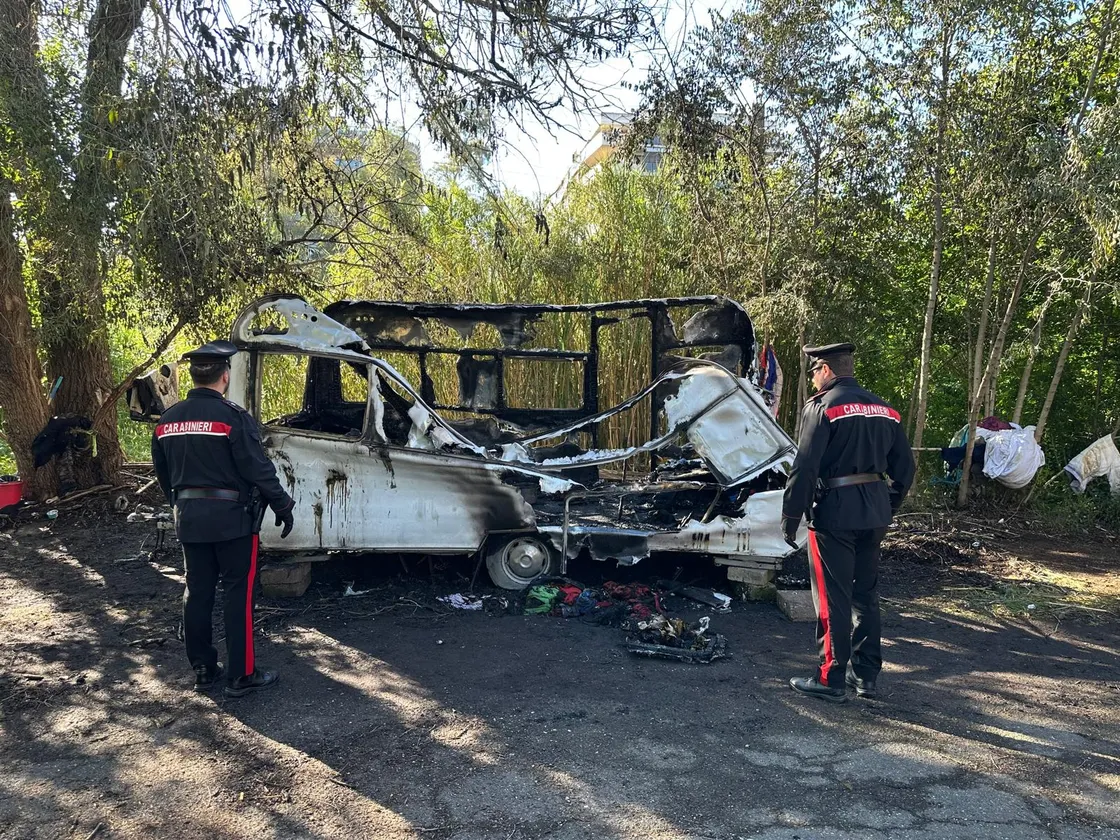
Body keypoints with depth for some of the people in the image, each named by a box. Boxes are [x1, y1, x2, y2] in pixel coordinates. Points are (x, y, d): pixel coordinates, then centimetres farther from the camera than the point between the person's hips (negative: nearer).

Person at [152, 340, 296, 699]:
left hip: (189, 519, 6)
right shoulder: (233, 417, -15)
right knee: (238, 594, 1)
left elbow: (163, 473, 15)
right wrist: (283, 506, -6)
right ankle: (240, 675, 6)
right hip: (231, 518, -6)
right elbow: (259, 469, -16)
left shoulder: (168, 420, 6)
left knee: (197, 593, 13)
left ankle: (203, 670, 22)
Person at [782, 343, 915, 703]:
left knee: (833, 599, 1)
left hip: (835, 512, -7)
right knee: (866, 594, 16)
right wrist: (887, 509, 21)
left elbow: (805, 467, -16)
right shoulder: (884, 409, 11)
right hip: (875, 514, 7)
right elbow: (905, 467, 13)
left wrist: (791, 516, -10)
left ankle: (831, 680, 8)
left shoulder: (822, 406, -10)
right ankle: (866, 675, 24)